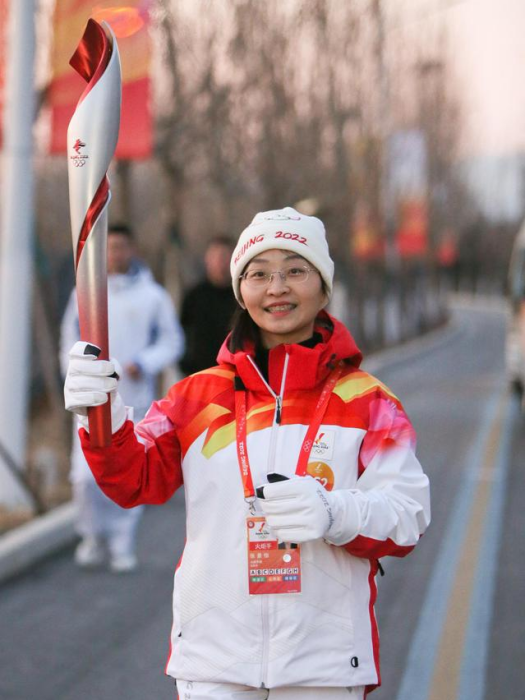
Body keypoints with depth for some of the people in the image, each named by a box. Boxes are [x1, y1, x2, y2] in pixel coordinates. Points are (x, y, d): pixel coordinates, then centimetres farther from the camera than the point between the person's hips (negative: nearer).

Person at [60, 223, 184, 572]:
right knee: (87, 475, -6)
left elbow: (171, 342, 4)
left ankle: (123, 546, 11)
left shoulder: (153, 296, 2)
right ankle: (94, 537, 15)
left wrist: (144, 364, -12)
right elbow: (71, 340, 14)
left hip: (135, 399, -1)